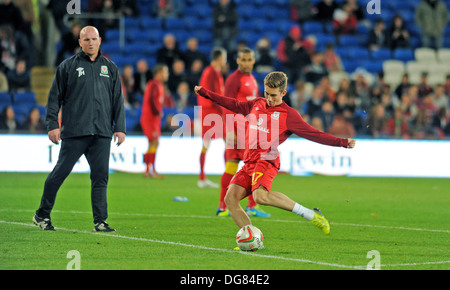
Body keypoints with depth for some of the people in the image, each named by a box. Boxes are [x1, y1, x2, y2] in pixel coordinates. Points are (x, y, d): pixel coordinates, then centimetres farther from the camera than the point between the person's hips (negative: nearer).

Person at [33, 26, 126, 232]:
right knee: (60, 172, -1)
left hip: (102, 133, 3)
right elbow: (55, 97, 4)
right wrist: (52, 125, -3)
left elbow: (118, 99, 17)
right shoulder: (68, 66, 5)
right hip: (74, 131, -3)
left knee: (100, 176, -1)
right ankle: (42, 215, 12)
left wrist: (120, 127, 9)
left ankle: (100, 221, 2)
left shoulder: (110, 68, 15)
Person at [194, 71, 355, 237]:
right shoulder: (256, 105, 21)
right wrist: (204, 93, 38)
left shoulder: (288, 114, 4)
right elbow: (233, 105, 34)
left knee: (261, 196, -33)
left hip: (266, 160, -7)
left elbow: (314, 134, 2)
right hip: (249, 163, 7)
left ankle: (311, 215, -25)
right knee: (230, 199, -10)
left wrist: (342, 142, -6)